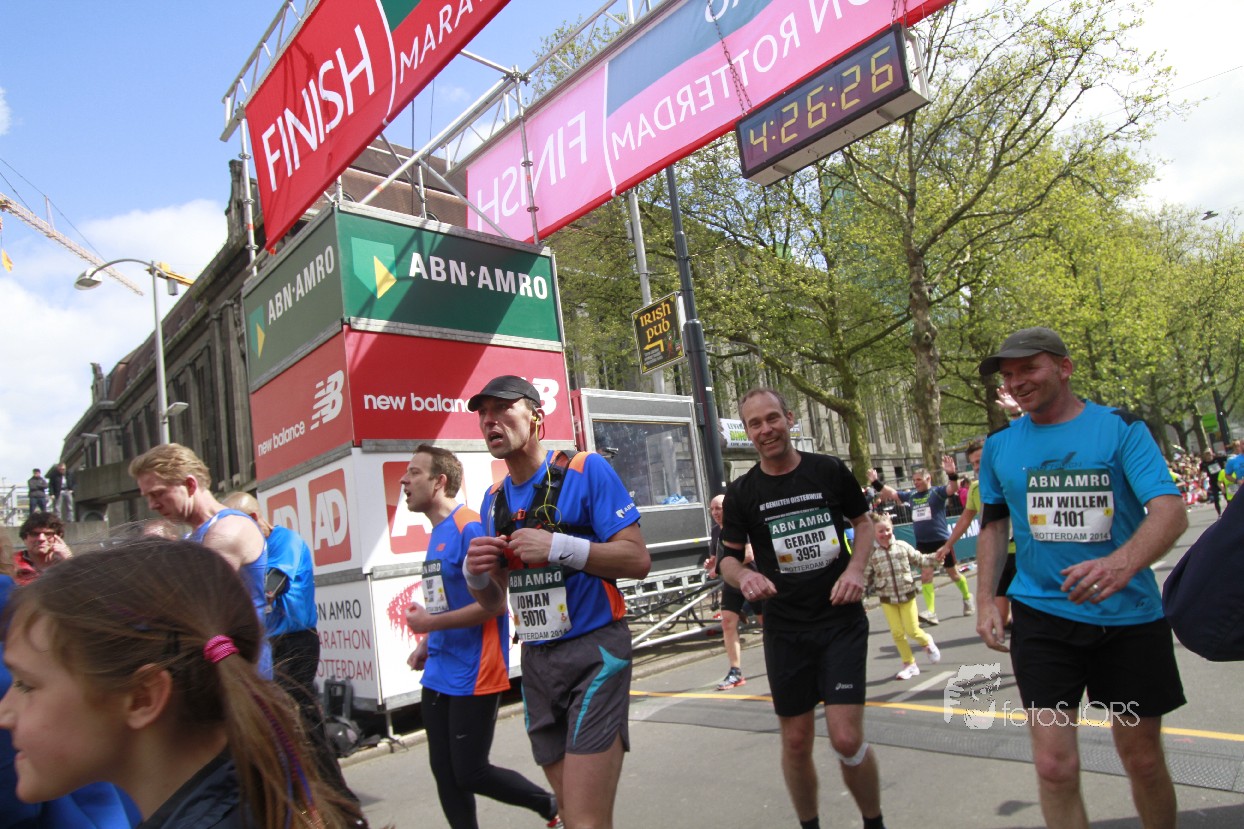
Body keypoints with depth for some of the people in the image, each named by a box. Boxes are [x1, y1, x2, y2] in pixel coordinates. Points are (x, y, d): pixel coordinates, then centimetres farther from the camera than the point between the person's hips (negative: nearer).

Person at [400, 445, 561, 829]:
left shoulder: (470, 527, -17)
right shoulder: (437, 533, 11)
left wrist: (429, 624, -16)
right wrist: (427, 644, 9)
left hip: (472, 677, -9)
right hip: (438, 675, 9)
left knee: (470, 774, 1)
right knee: (445, 773, 12)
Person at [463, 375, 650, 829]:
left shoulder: (587, 470, -8)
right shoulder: (494, 500, 11)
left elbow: (637, 560, -13)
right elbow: (495, 603, 15)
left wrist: (559, 547, -23)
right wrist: (476, 574, -7)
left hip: (593, 652, -6)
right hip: (537, 661, 6)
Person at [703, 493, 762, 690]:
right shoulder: (715, 532, 6)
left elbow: (749, 555, -28)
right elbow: (716, 559, 18)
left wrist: (721, 568, -24)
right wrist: (710, 564, -7)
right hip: (731, 584, 6)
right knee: (727, 623, -5)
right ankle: (736, 672, 1)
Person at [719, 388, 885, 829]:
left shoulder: (830, 471, -3)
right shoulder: (742, 492, -3)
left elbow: (863, 522, 10)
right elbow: (728, 557, 4)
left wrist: (856, 568, -7)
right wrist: (744, 576, -19)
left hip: (842, 621, -1)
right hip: (785, 630, 1)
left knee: (847, 739, -7)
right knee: (796, 741, 9)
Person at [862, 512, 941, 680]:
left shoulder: (902, 546, -4)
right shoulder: (870, 553, -7)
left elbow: (919, 560, 9)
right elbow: (866, 577, -2)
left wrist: (935, 557, -4)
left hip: (907, 595, 0)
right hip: (887, 599, 0)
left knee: (912, 630, 0)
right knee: (897, 633, 2)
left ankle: (927, 642, 35)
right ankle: (909, 665, 18)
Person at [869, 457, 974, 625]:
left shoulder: (937, 492, -9)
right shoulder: (911, 495, 6)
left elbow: (954, 489, -26)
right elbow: (892, 493, 14)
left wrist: (952, 474, -45)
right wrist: (876, 482, 4)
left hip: (941, 541, -4)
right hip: (922, 543, 4)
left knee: (953, 573, 12)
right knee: (925, 576, -1)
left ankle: (968, 597, 38)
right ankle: (931, 612, 0)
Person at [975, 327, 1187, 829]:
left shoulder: (1120, 427, -5)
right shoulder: (1000, 445, 4)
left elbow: (1170, 510, -17)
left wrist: (1124, 562, -37)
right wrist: (986, 599, 3)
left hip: (1130, 615, -1)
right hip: (1041, 615, 1)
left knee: (1143, 759, 15)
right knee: (1055, 766, -6)